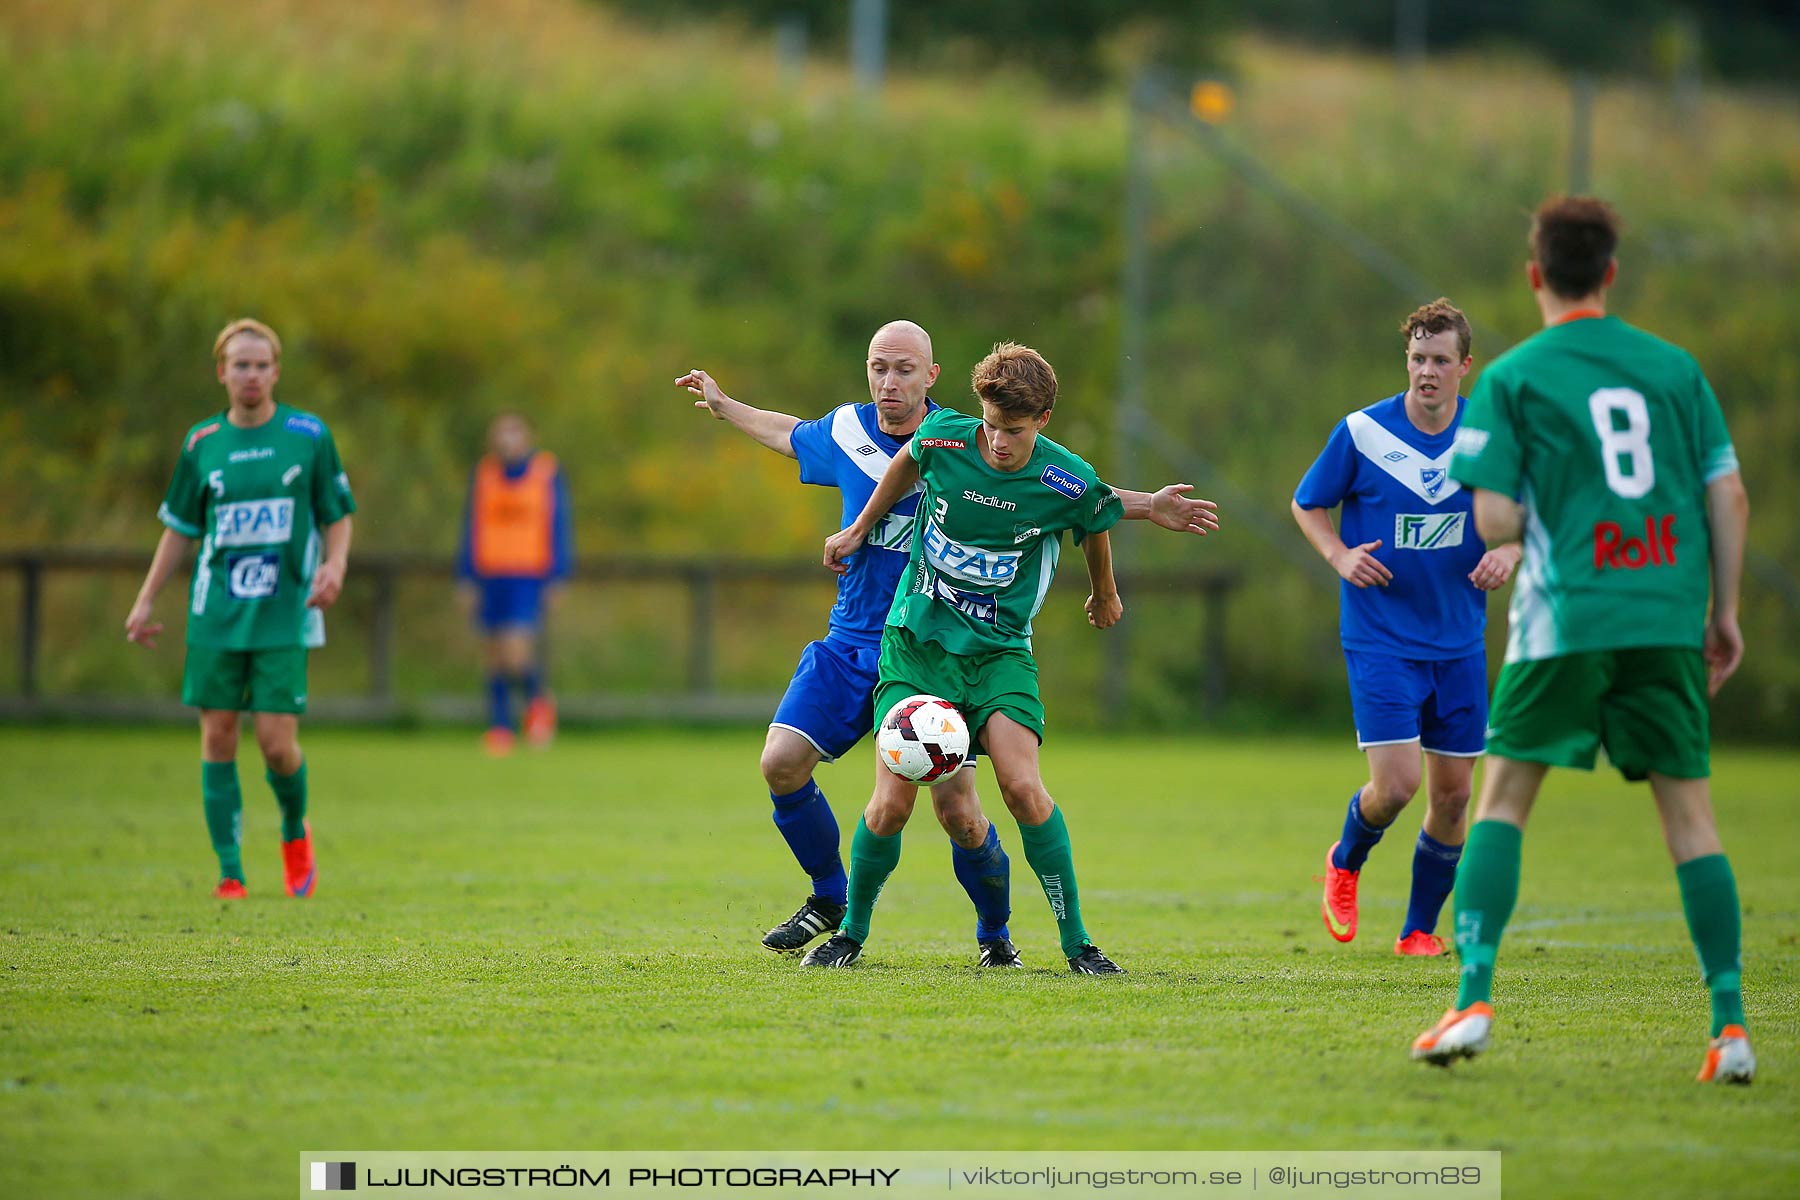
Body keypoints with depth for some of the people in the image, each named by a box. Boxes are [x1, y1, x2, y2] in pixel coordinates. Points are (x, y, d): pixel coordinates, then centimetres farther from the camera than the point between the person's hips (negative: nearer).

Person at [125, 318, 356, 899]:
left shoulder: (309, 435, 1)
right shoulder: (201, 444, 6)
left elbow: (338, 515, 7)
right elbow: (179, 527, 15)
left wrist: (335, 565, -12)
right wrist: (145, 600, 11)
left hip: (284, 616, -2)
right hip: (215, 615, 2)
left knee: (277, 741, -8)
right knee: (217, 737, -2)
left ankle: (295, 830, 23)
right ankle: (229, 870, 6)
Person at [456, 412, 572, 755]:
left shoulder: (547, 472, 1)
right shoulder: (483, 473, 8)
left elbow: (559, 528, 3)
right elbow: (471, 530, 12)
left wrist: (557, 578, -2)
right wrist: (465, 580, 7)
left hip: (529, 577, -3)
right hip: (489, 577, 3)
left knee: (516, 654, -17)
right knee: (494, 655, 5)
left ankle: (537, 699, 11)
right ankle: (499, 726, 17)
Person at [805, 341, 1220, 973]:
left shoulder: (1068, 483, -14)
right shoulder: (942, 437, -13)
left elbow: (1097, 519, 10)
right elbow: (906, 465, 13)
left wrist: (1104, 594, 28)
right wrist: (859, 529, 23)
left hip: (1000, 649, -1)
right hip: (917, 639, 1)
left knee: (1023, 786, -19)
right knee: (891, 803, -8)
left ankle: (1076, 942, -6)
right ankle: (851, 932, 14)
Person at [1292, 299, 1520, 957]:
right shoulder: (1361, 432, -9)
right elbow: (1307, 504, 4)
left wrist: (1508, 551, -10)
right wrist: (1340, 556, -13)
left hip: (1459, 642, 3)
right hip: (1380, 639, -3)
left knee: (1452, 791, 5)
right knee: (1397, 784, -14)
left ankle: (1420, 929, 23)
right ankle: (1346, 860, 20)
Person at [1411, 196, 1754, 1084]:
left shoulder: (1512, 379, 0)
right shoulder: (1676, 368, 9)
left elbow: (1493, 521, -5)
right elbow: (1728, 496, 6)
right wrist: (1724, 613, 13)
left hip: (1566, 616, -2)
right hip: (1668, 618, 2)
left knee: (1502, 799, 7)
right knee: (1689, 811, 6)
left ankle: (1474, 1000, -5)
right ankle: (1730, 1025, -1)